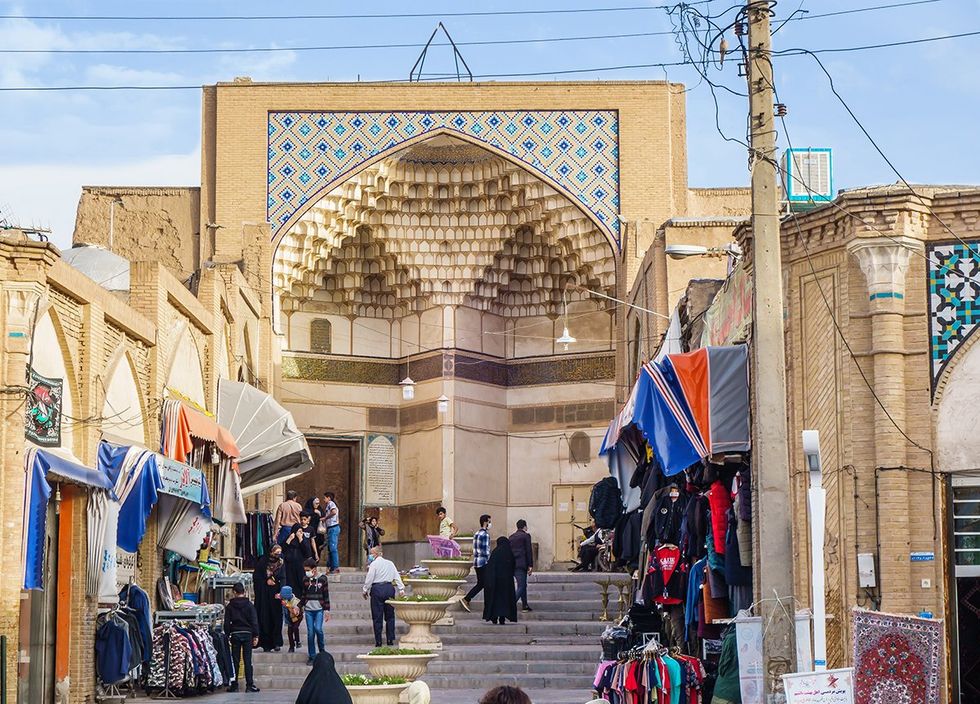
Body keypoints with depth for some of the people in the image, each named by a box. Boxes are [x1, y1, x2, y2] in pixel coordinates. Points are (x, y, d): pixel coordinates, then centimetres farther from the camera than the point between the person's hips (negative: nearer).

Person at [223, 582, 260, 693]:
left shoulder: (230, 606, 0)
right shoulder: (249, 605, -2)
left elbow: (227, 623, 0)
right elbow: (254, 621, -4)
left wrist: (228, 636, 7)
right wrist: (256, 636, 1)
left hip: (235, 634, 0)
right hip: (247, 634, 0)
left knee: (235, 660, 6)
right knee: (247, 660, 1)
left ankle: (234, 685, 5)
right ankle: (249, 685, -3)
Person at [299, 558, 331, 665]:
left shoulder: (322, 579, -1)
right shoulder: (305, 580, 7)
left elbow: (326, 595, 1)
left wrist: (327, 610, -2)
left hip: (319, 609, -3)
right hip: (308, 609, 3)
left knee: (318, 629, -19)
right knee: (310, 633, 0)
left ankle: (321, 650, 5)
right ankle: (312, 657, 6)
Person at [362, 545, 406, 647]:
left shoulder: (374, 564, -3)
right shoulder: (390, 563, 12)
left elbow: (369, 579, -5)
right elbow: (397, 577, 11)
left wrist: (365, 590, 5)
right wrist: (401, 589, 11)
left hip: (377, 589, -4)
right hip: (389, 588, 4)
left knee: (377, 617, 0)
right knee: (390, 616, 10)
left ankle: (378, 641, -1)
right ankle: (390, 640, 7)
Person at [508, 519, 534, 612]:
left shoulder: (511, 537, 15)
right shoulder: (526, 536, -4)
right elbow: (529, 551, -8)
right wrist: (530, 565, -8)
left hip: (512, 564, 7)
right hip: (521, 564, -7)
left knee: (523, 585, 18)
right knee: (521, 586, -7)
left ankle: (524, 605, 21)